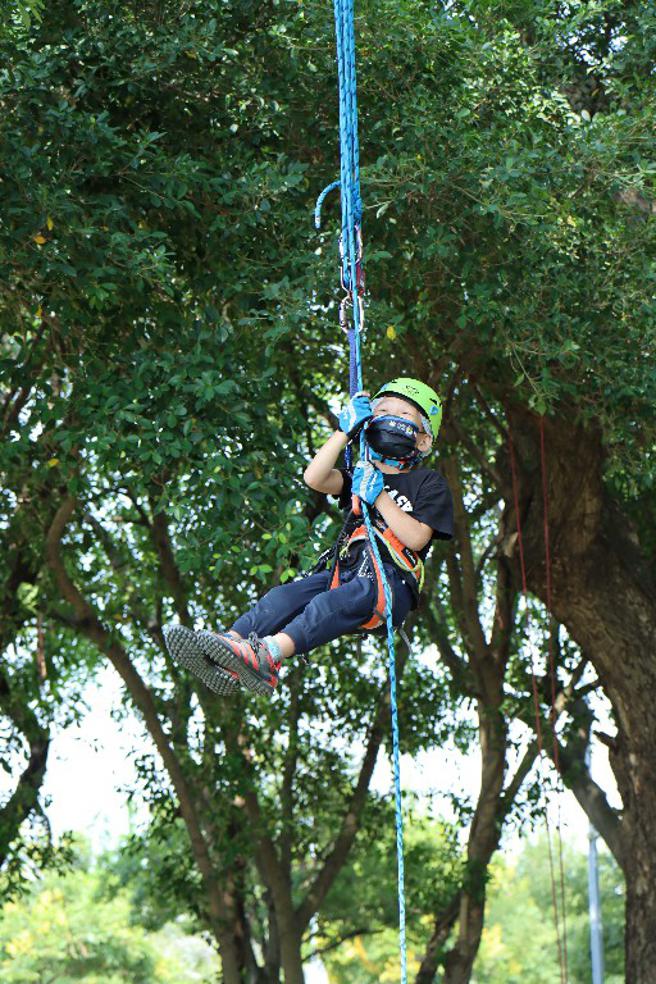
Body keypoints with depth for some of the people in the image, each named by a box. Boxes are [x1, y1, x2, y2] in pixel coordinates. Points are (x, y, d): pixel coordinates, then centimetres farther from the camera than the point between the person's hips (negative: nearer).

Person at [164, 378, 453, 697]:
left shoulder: (428, 482, 13)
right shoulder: (362, 475, 28)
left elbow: (416, 538, -2)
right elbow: (314, 478, 8)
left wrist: (379, 496, -7)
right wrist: (345, 430, 6)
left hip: (394, 584, -6)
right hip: (347, 571, 6)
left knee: (352, 594, -39)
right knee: (290, 594, -23)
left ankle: (271, 652, -61)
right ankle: (227, 654, -44)